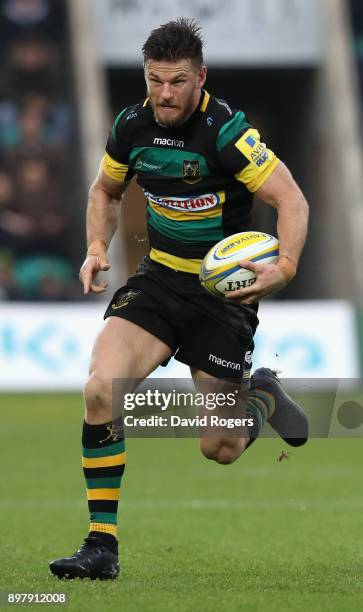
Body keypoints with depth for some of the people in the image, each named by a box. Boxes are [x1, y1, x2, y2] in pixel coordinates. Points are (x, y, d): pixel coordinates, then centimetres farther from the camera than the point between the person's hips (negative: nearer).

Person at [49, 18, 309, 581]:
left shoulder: (224, 131, -20)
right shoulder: (132, 126, -2)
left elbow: (292, 201, -21)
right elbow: (106, 190, 18)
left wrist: (284, 268, -37)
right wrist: (97, 249, 0)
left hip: (224, 289, -4)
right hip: (159, 279, 4)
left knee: (220, 449, -1)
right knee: (101, 388, -21)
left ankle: (264, 396, 36)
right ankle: (102, 544, -14)